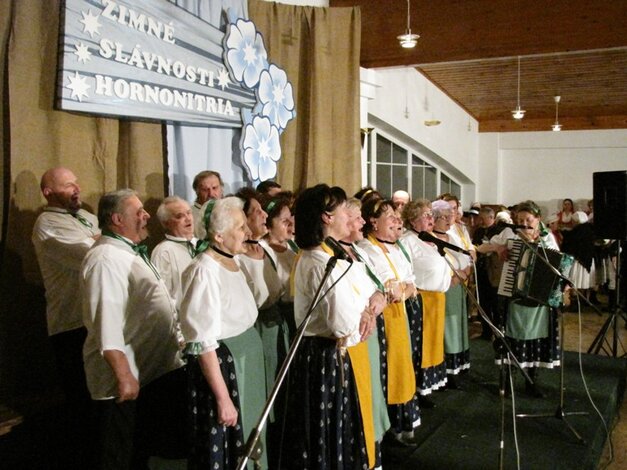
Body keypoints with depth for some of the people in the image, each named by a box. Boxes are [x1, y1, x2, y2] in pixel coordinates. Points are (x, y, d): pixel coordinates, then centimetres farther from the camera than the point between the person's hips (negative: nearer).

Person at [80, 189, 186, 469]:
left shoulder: (130, 253, 12)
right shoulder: (106, 259, -21)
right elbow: (107, 323, -28)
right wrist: (124, 376, -29)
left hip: (153, 369, 9)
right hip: (129, 376, -9)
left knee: (144, 448, 21)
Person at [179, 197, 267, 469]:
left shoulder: (234, 263, 7)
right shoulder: (205, 271, -21)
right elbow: (204, 344, -23)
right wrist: (223, 398, -23)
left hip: (246, 362, 9)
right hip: (221, 365, -9)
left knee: (247, 446, 20)